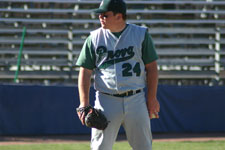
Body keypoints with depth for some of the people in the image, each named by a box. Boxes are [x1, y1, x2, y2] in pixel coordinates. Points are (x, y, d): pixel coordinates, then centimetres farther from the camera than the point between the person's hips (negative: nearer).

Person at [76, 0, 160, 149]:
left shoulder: (141, 34, 2)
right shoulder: (95, 38, 4)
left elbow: (152, 67, 4)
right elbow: (85, 71, 4)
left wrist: (152, 99, -2)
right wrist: (84, 103, -5)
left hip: (136, 100, 0)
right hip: (106, 101, 0)